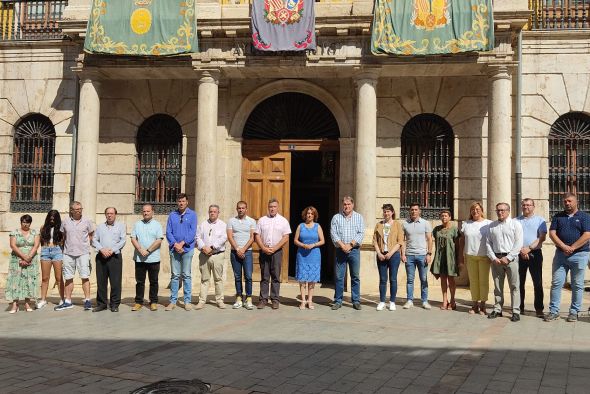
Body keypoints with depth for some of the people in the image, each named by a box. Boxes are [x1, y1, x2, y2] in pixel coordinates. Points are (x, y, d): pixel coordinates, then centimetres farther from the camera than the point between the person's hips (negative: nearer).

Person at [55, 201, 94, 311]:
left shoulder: (87, 221, 1)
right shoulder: (65, 222, 5)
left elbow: (91, 235, 12)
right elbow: (63, 237, 17)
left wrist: (85, 244, 7)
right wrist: (64, 248, 13)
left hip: (83, 253, -2)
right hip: (68, 253, 2)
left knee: (85, 277, -6)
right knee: (68, 278, 7)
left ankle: (87, 300, -1)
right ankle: (68, 302, 14)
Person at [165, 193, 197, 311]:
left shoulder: (192, 215, 4)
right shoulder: (172, 215, 9)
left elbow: (192, 232, -4)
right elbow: (168, 232, 3)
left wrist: (182, 243, -12)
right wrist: (175, 244, -10)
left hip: (187, 248, -1)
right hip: (174, 249, 2)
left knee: (186, 275, 3)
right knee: (175, 275, 4)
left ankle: (187, 301, 8)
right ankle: (173, 301, 8)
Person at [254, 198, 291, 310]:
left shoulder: (283, 221, 6)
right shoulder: (262, 220, 9)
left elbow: (286, 238, -1)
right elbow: (257, 236, 5)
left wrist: (274, 248, -10)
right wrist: (264, 248, -9)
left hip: (277, 251, -1)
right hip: (264, 251, 1)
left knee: (276, 276, 0)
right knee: (264, 276, 2)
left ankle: (275, 300, 5)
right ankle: (263, 299, 5)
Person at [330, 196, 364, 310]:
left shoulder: (359, 217, 8)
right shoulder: (336, 217, 8)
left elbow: (361, 234, -1)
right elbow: (333, 233, 0)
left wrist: (350, 245, -11)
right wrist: (342, 245, -12)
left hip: (354, 250, 0)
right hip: (340, 250, 0)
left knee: (355, 276, 2)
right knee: (339, 276, 1)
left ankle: (356, 301, 9)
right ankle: (338, 301, 8)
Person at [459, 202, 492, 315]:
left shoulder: (488, 224, 1)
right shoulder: (466, 224, 10)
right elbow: (462, 240, 13)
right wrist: (461, 255, 10)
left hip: (484, 256, -3)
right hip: (470, 256, 3)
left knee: (483, 280, 1)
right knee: (473, 280, 6)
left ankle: (483, 305, 8)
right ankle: (475, 304, 13)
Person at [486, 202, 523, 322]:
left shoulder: (515, 224, 2)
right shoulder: (492, 226, 14)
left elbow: (518, 244, -5)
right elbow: (488, 243, 11)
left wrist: (508, 258, -11)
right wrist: (493, 258, -3)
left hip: (511, 258, -4)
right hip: (496, 259, 4)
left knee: (514, 286, -3)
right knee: (497, 286, 9)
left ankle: (516, 311, 0)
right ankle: (497, 310, 15)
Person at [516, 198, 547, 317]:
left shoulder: (540, 220, 7)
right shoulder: (516, 221, 12)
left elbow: (542, 237, -4)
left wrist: (529, 248, -13)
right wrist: (521, 250, -11)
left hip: (534, 253, -2)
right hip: (519, 254, 2)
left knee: (538, 282, -4)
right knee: (520, 282, 5)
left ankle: (539, 308, 0)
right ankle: (520, 307, 12)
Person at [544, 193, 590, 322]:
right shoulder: (558, 216, 11)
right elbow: (552, 233, 1)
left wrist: (572, 248, -15)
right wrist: (564, 247, -14)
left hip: (579, 254, -2)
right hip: (560, 254, 3)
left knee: (577, 285, 3)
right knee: (556, 283, 1)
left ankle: (574, 312, 12)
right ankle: (554, 311, 6)